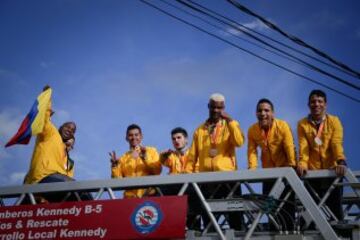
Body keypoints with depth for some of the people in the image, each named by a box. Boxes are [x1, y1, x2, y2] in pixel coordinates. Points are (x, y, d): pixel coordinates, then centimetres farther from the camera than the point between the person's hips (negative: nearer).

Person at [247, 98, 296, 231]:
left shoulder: (282, 126, -17)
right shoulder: (252, 130, -7)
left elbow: (290, 148, -20)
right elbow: (252, 150, -9)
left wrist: (292, 169, -28)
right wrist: (252, 169, -22)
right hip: (268, 172, 4)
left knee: (287, 204, -2)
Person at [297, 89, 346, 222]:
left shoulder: (334, 121, 1)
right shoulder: (302, 124, 2)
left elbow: (337, 144, -12)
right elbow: (303, 146, -7)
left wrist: (341, 162, -29)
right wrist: (302, 164, -25)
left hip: (331, 171, -1)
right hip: (312, 172, 1)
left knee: (334, 205, 3)